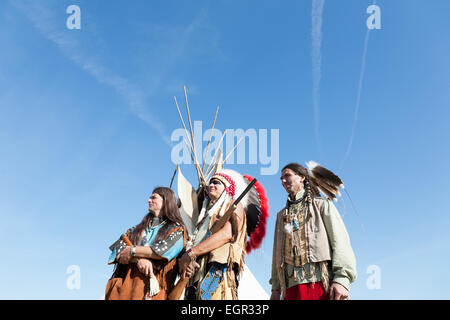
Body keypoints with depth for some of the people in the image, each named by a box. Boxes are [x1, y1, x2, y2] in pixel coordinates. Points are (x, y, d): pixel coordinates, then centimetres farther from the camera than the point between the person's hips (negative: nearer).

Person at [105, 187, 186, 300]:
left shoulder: (176, 229, 10)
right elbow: (119, 250, 7)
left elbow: (164, 250, -8)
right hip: (125, 281, 3)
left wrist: (133, 251, -3)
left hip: (150, 285, -3)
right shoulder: (137, 229, 22)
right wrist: (138, 259, -11)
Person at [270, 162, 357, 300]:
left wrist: (342, 278, -14)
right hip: (292, 287, 4)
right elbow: (277, 252, 24)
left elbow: (340, 241, 0)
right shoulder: (282, 215, 27)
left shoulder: (322, 204, 12)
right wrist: (276, 288, 12)